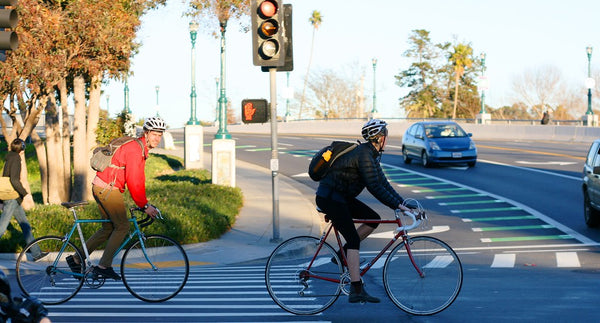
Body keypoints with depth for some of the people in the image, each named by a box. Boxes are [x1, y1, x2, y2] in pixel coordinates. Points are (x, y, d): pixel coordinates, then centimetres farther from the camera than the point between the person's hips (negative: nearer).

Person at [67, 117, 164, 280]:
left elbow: (139, 178, 20)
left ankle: (77, 259, 20)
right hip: (107, 189, -10)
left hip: (100, 187, 10)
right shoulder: (135, 149, -18)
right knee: (122, 226, -6)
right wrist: (144, 205, -18)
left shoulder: (140, 148, 14)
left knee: (109, 228, 15)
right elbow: (133, 181, -23)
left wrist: (144, 201, 16)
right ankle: (104, 266, -3)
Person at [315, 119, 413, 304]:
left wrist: (403, 203, 6)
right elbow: (375, 187, -25)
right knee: (353, 239, -15)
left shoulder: (372, 155, 11)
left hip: (340, 197, 10)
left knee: (373, 219, 5)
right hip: (329, 198, -10)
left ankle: (343, 255, 12)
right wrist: (397, 206, -23)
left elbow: (383, 184, 13)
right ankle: (356, 291, -20)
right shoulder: (364, 154, -20)